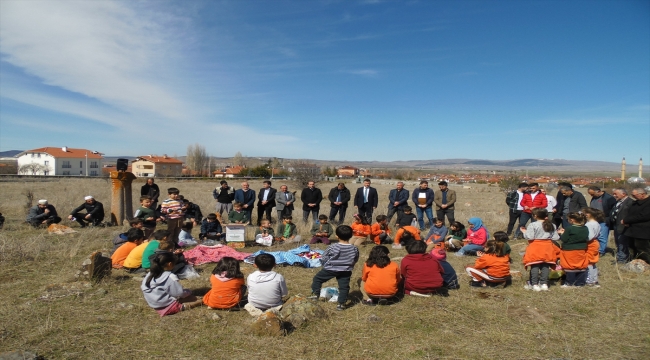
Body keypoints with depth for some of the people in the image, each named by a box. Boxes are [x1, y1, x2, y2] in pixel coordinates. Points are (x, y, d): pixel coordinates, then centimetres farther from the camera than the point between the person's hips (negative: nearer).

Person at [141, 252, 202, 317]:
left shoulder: (150, 274, 2)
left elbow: (143, 288, 13)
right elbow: (180, 293, -20)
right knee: (193, 298, 0)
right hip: (168, 307, -8)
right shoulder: (171, 277, -21)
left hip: (156, 306, 8)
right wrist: (189, 292, 2)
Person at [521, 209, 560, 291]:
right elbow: (555, 238, 4)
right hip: (547, 247, 4)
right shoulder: (552, 225, 5)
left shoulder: (532, 225, -11)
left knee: (535, 266, 2)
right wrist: (558, 233, 24)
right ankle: (544, 284, 12)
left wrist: (524, 232, 0)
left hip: (535, 247, -4)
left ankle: (534, 284, 3)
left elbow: (529, 237, -17)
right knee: (546, 266, 11)